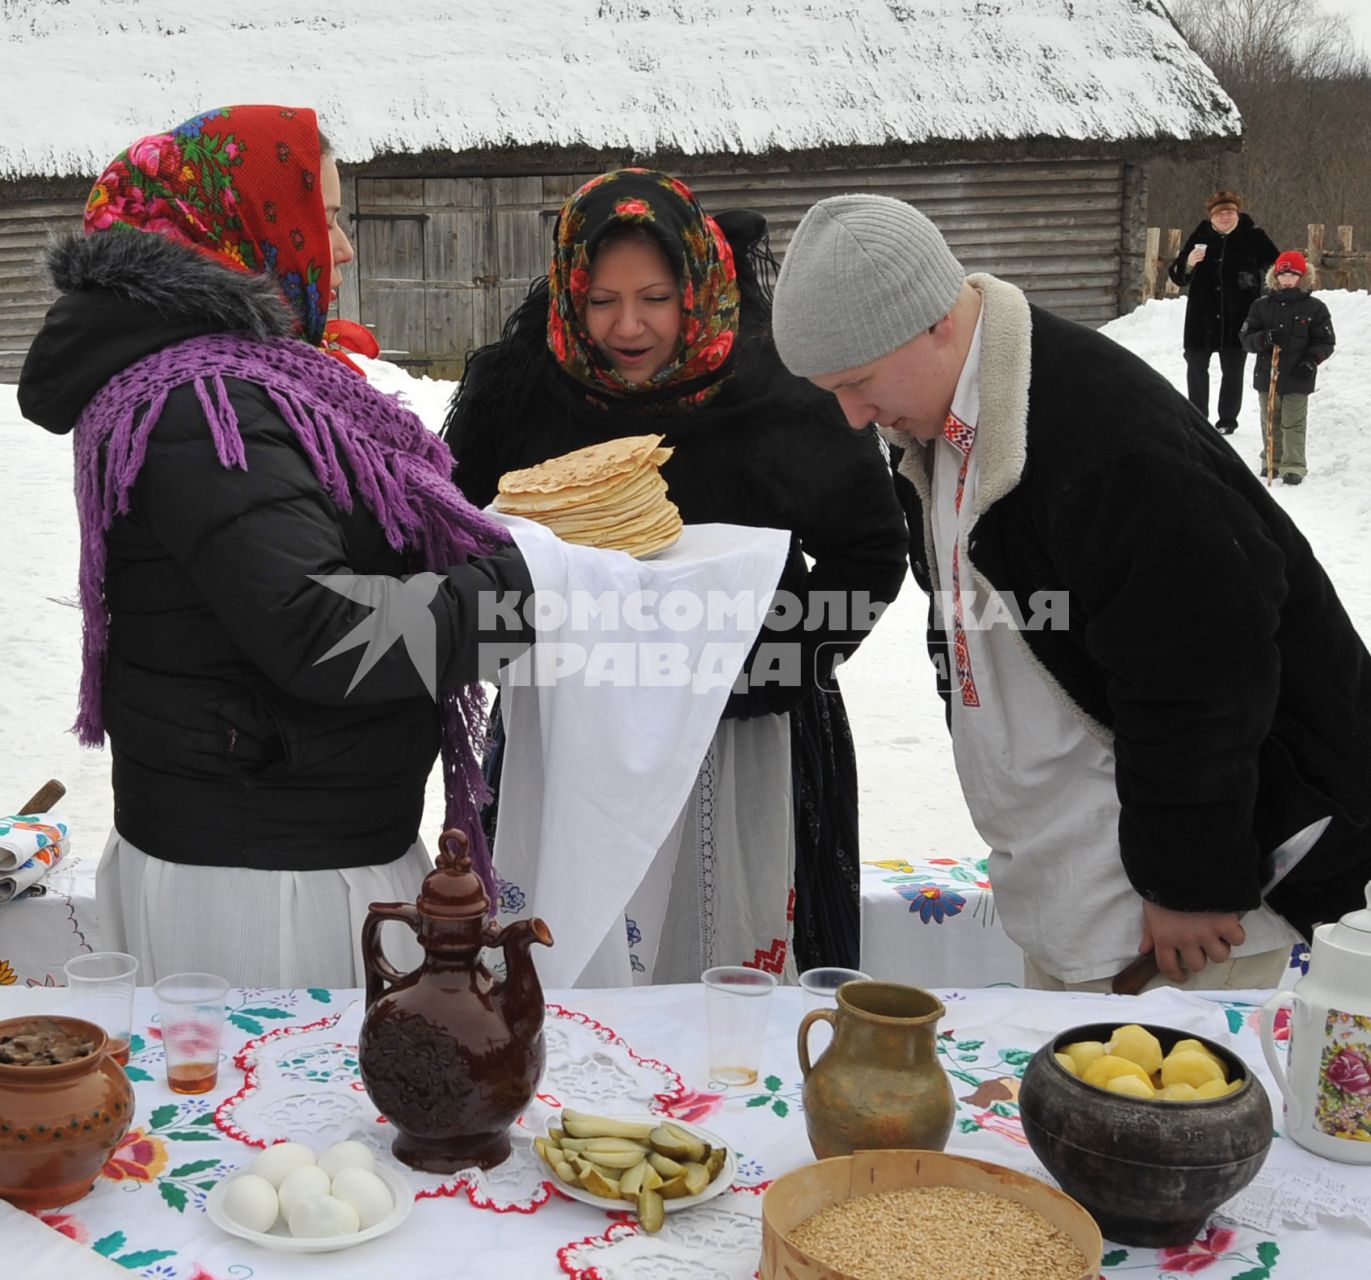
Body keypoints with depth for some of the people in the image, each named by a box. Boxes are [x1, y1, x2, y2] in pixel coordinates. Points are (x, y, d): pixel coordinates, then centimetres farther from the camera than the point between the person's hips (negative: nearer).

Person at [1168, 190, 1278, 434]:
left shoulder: (1253, 237, -1)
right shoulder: (1200, 237, 3)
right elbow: (1177, 277, 4)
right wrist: (1188, 264, -18)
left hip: (1237, 318, -2)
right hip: (1201, 317, 2)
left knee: (1232, 370, 4)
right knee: (1196, 366, 8)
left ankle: (1227, 420, 15)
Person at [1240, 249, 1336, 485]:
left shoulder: (1314, 308, -2)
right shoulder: (1261, 305, 2)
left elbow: (1325, 341, 3)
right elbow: (1247, 338, 0)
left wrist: (1311, 360, -13)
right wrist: (1265, 338, -21)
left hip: (1298, 378, -3)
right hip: (1267, 375, 3)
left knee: (1293, 423, -2)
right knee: (1271, 422, 13)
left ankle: (1294, 466, 0)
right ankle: (1272, 461, 25)